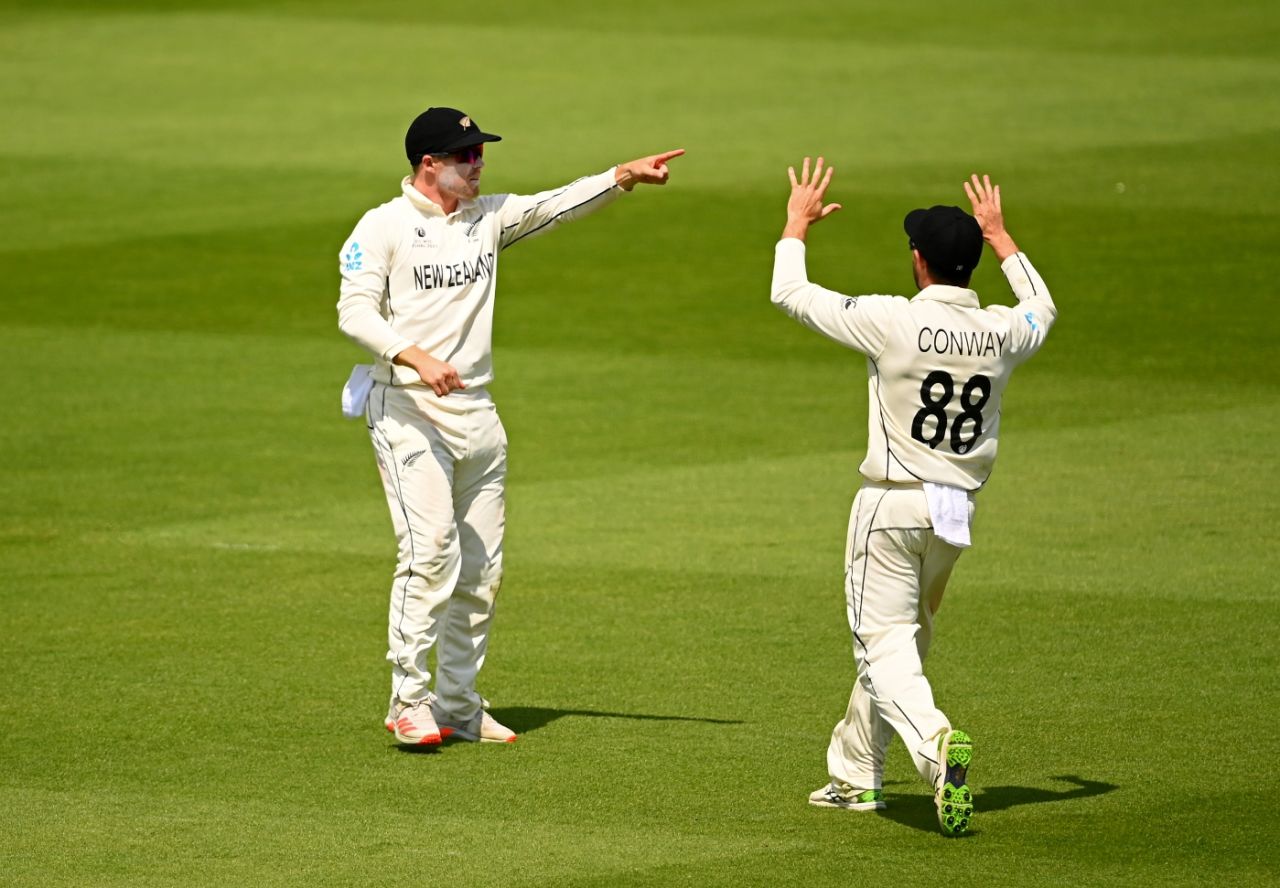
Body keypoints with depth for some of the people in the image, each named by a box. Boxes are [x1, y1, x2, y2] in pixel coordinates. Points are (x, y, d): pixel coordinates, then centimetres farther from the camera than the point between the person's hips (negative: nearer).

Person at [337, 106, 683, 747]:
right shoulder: (383, 227, -4)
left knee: (481, 569, 6)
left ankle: (459, 706, 14)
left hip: (476, 413, 6)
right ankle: (409, 699, -13)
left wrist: (623, 177, -11)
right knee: (431, 549, -18)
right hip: (407, 408, -6)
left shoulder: (488, 218, 12)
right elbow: (355, 312, -13)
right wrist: (417, 357, -27)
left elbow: (557, 206, 3)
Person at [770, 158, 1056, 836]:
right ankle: (854, 774, 29)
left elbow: (790, 292, -6)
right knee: (902, 634, 20)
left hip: (892, 505, -5)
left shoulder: (892, 321, -17)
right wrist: (999, 237, 31)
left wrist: (797, 223, 10)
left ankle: (935, 743, -32)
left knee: (885, 643, -5)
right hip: (958, 512, 5)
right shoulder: (1001, 333, -3)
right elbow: (1042, 309, 24)